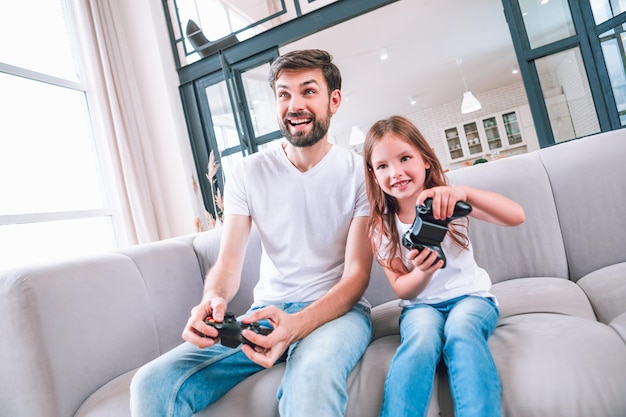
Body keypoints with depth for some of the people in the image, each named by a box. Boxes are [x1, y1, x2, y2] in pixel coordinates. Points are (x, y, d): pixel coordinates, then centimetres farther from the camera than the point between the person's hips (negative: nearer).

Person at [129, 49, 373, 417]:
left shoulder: (360, 172, -5)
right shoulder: (249, 173, 2)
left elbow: (357, 274, -10)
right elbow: (228, 264, -1)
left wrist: (296, 325, -28)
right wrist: (212, 301, -26)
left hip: (336, 308, -2)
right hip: (267, 312, 3)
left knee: (313, 375, -40)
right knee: (152, 384, -16)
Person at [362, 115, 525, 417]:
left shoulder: (448, 200, -5)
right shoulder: (381, 226, -2)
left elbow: (516, 217, -19)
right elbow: (401, 289, -1)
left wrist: (465, 193, -37)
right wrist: (423, 271, -25)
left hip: (470, 295, 0)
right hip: (421, 305, 1)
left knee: (460, 329, -34)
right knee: (422, 338, -33)